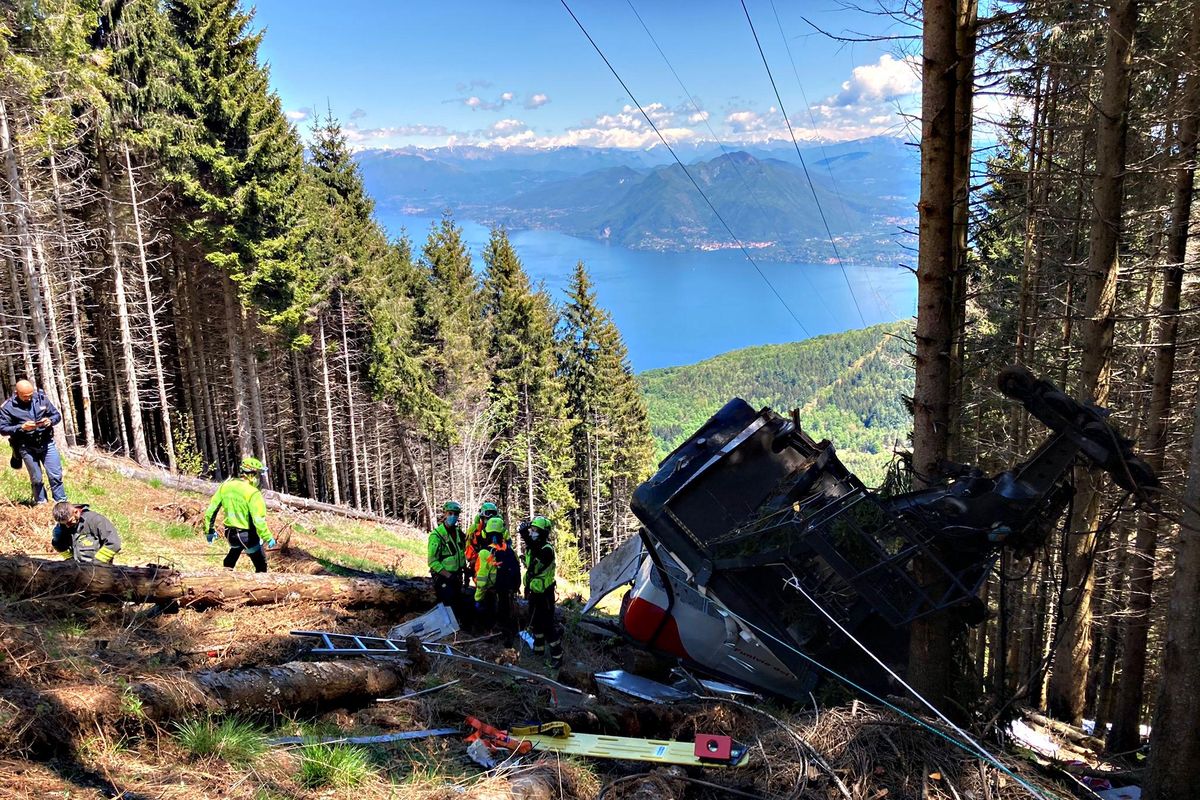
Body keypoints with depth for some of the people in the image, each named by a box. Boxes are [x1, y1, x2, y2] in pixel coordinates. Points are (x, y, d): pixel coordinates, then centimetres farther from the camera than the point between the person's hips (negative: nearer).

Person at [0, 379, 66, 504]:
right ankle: (41, 503, 22)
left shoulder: (41, 398, -1)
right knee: (36, 479, 7)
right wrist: (21, 427, -21)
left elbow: (57, 415, 8)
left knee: (56, 475, 0)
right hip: (27, 447, -1)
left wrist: (50, 421, -14)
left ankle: (62, 503, 9)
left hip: (47, 443, 1)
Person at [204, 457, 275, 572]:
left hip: (229, 533, 7)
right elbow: (259, 520, -26)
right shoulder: (253, 493, -22)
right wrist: (268, 538, -15)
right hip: (248, 535, -7)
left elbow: (211, 509, 5)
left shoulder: (225, 486, -1)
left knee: (234, 552, 38)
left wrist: (210, 530, 16)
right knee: (261, 566, 10)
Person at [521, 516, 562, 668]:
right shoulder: (531, 547, 4)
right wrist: (527, 587, 20)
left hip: (544, 594, -8)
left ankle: (557, 656, 0)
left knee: (548, 624, -7)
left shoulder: (547, 549, -21)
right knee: (535, 623, 20)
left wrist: (526, 538, -54)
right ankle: (538, 648, 37)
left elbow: (540, 554, -46)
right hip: (533, 591, 8)